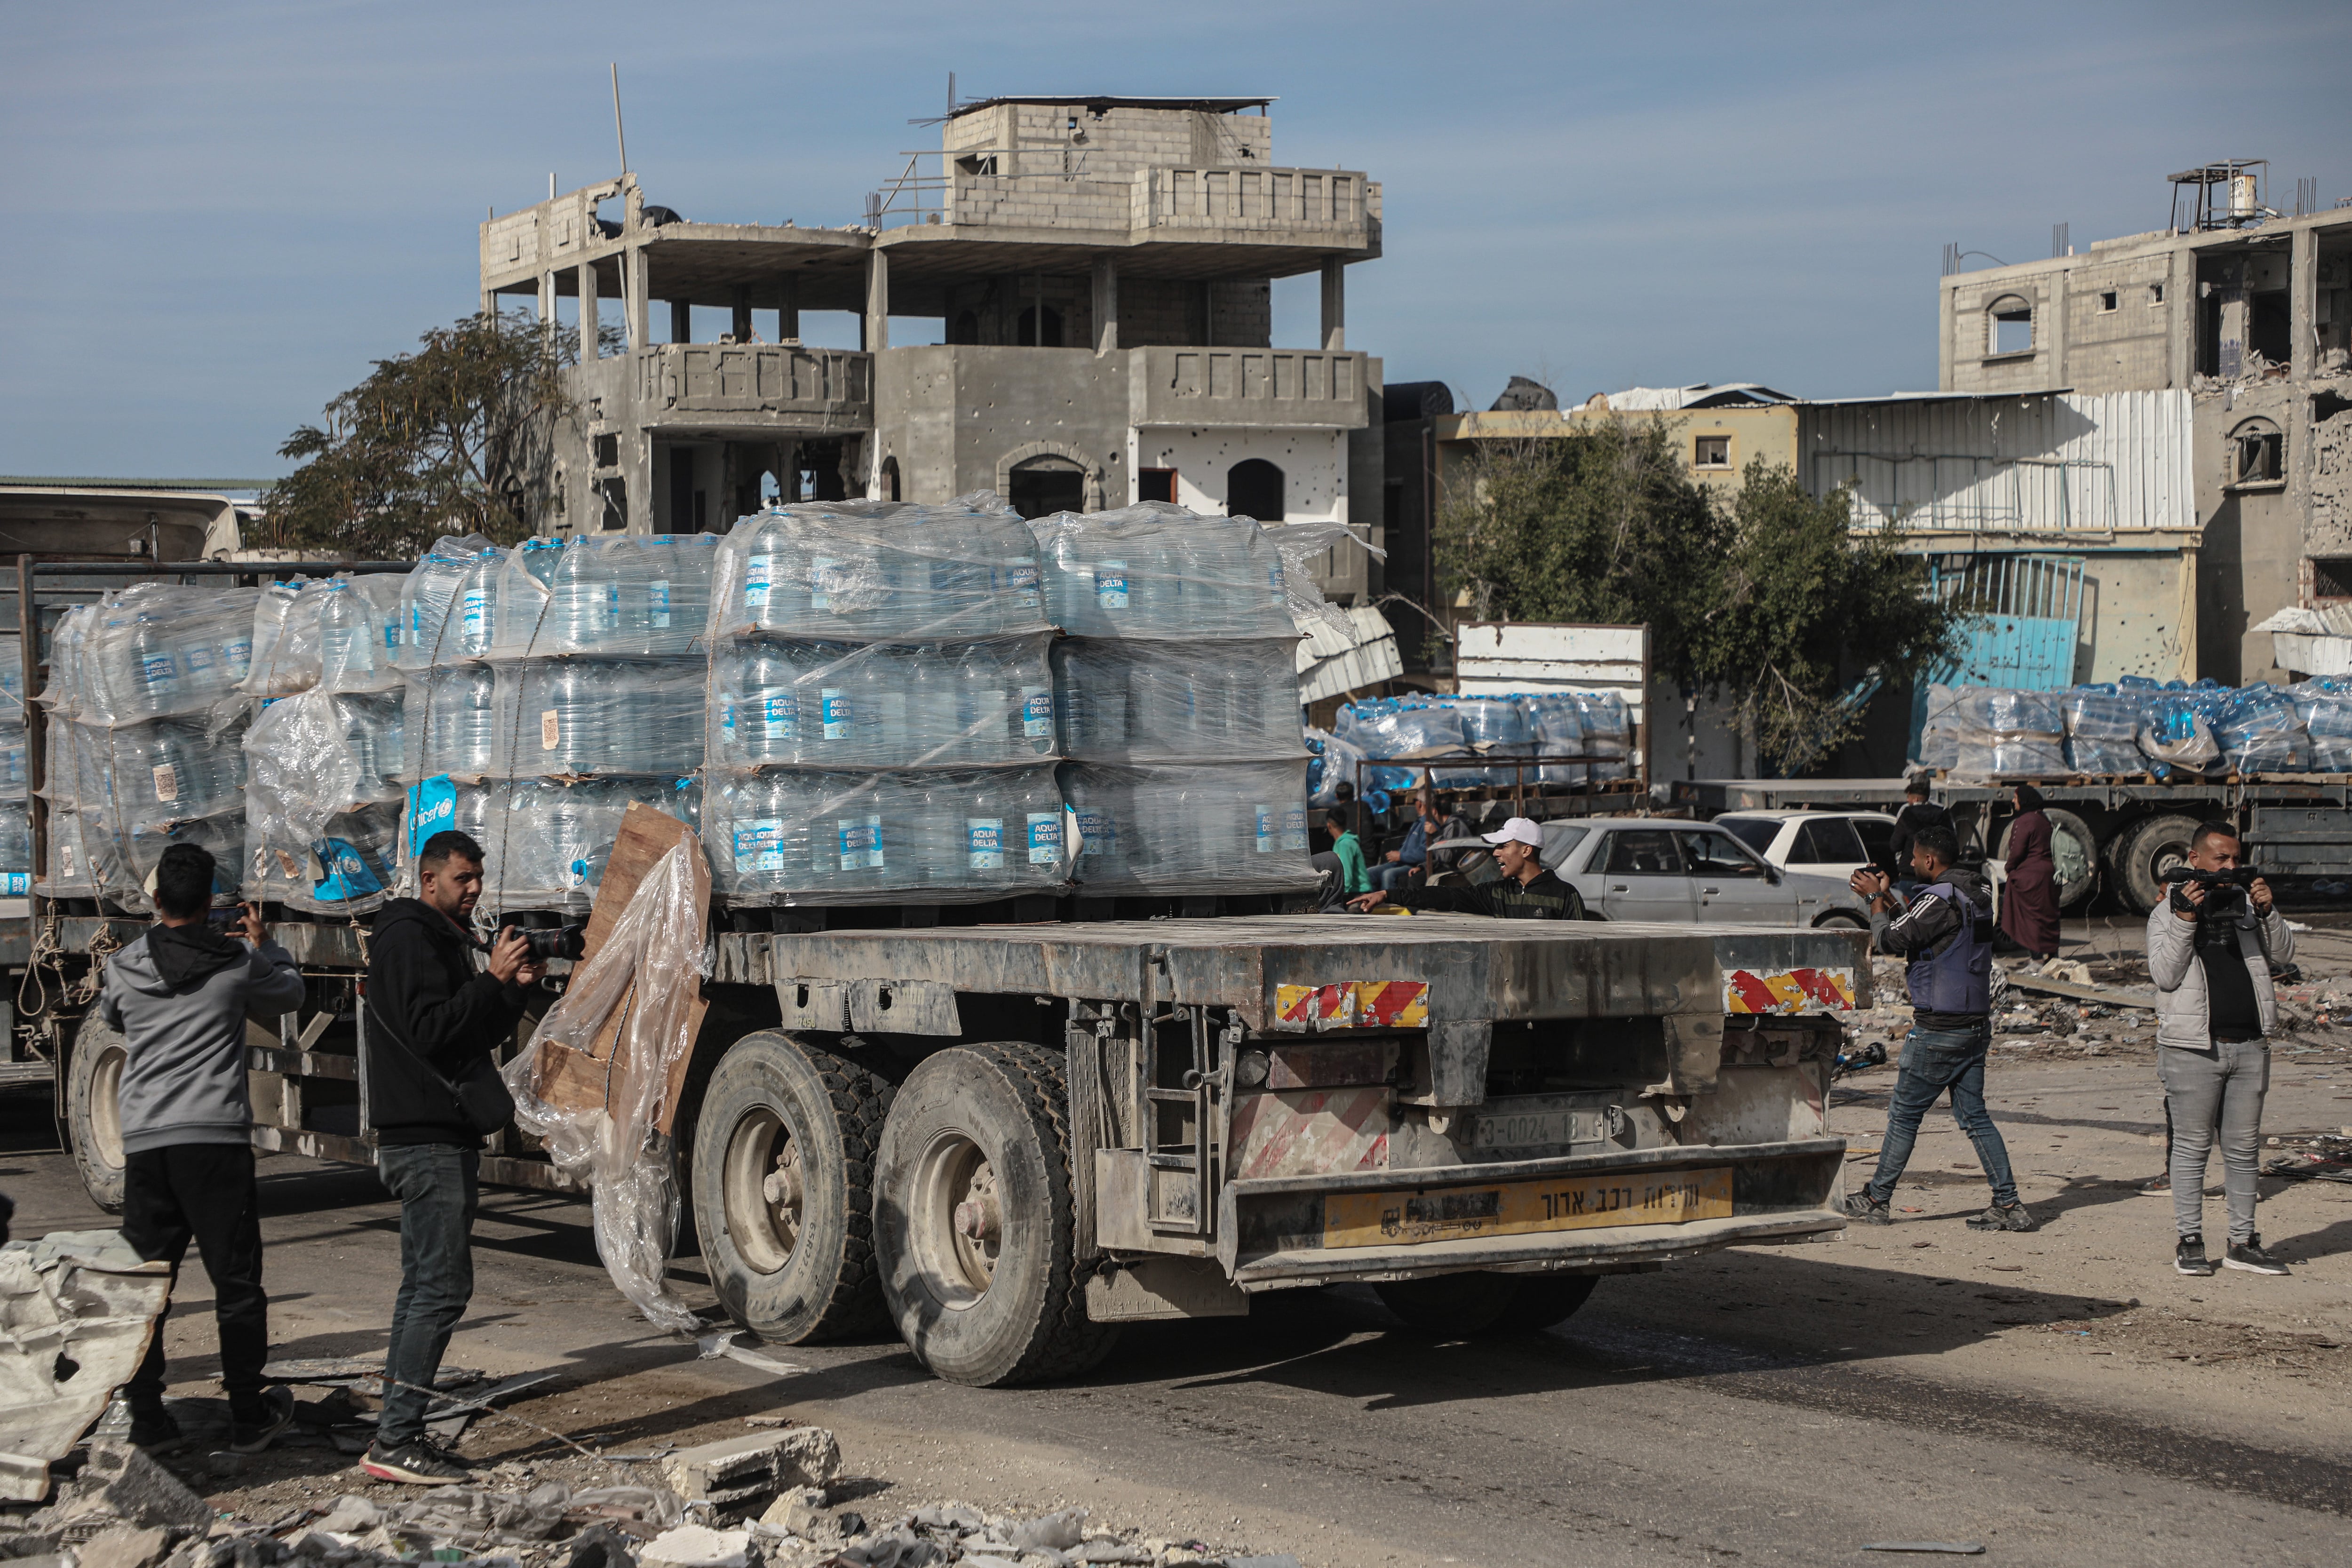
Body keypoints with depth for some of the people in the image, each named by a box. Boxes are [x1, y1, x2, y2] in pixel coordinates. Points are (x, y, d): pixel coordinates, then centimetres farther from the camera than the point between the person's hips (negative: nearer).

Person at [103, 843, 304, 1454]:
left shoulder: (125, 968, 5)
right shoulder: (239, 963, 0)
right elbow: (288, 996, 20)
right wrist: (265, 945, 37)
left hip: (145, 1144, 2)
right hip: (217, 1138, -2)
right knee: (236, 1282, 4)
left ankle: (146, 1420, 8)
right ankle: (249, 1417, 8)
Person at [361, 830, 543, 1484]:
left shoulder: (446, 941, 21)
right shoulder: (408, 940, -11)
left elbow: (479, 1035, 21)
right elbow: (430, 1032, -22)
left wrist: (517, 988, 6)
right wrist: (494, 979, -20)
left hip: (444, 1135, 11)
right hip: (427, 1140, -11)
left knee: (425, 1286, 11)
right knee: (442, 1286, -13)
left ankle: (397, 1433, 14)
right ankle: (394, 1441, -12)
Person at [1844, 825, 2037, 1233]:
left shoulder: (1940, 900, -18)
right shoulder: (1977, 896, 11)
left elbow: (1891, 940, -16)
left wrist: (1876, 899, -2)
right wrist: (1888, 900, 16)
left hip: (1938, 1029, -8)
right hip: (1976, 1025, 8)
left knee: (1903, 1114, 3)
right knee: (1974, 1116, 10)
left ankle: (1877, 1200, 12)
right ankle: (2008, 1205, 3)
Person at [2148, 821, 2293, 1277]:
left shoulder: (2249, 903, 12)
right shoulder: (2167, 912, 3)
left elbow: (2283, 953, 7)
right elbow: (2164, 974, -8)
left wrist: (2268, 911, -9)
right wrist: (2186, 919, -16)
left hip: (2250, 1046, 4)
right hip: (2193, 1049, -4)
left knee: (2244, 1148, 7)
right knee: (2192, 1147, 0)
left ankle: (2243, 1243, 13)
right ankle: (2189, 1240, 6)